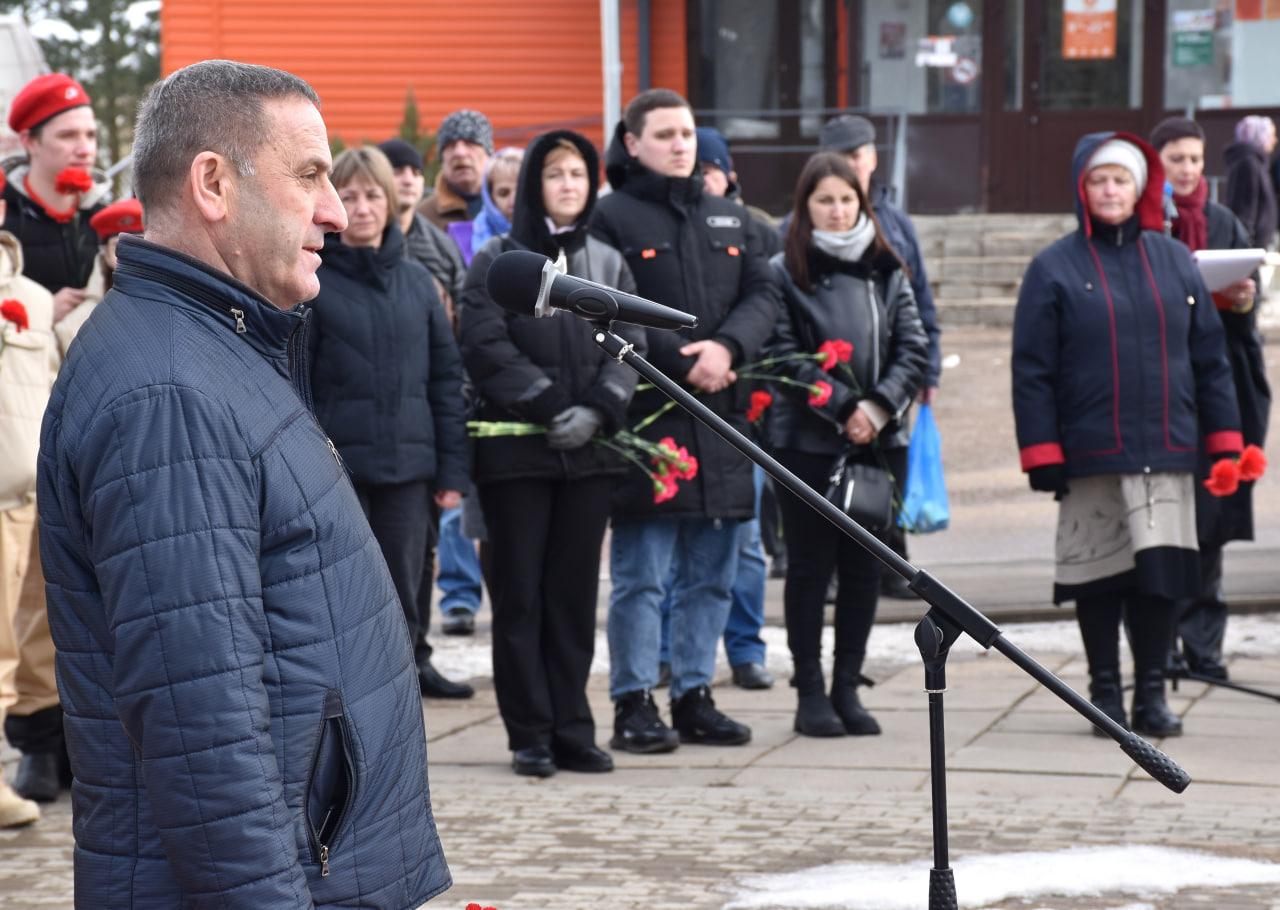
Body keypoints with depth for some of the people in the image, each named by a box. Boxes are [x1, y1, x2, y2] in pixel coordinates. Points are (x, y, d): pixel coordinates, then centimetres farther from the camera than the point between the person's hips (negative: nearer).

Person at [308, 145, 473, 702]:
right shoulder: (312, 281, 0)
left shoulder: (416, 281, 11)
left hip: (408, 467, 3)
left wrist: (452, 468, 6)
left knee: (402, 593, 7)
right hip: (337, 467, -3)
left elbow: (446, 377, 12)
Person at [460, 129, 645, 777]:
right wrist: (549, 405, -15)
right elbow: (487, 348, -8)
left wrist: (597, 411, -11)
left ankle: (572, 731, 11)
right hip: (515, 450, -3)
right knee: (520, 595, 0)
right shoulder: (498, 260, 2)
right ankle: (530, 735, 5)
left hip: (587, 454, 3)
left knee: (575, 594, 5)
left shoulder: (609, 263, 13)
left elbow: (629, 347, 5)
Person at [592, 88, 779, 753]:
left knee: (712, 573, 10)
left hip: (720, 417, 6)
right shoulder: (612, 218, -2)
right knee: (640, 574, -3)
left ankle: (694, 695, 19)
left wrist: (726, 348, -11)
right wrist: (681, 361, -17)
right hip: (645, 417, -6)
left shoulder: (728, 219, 18)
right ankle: (633, 704, 3)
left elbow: (764, 295, 9)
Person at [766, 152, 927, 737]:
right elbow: (785, 358, -9)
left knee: (864, 567, 6)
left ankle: (848, 688, 15)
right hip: (806, 442, -4)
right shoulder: (784, 273, -2)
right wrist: (843, 409, -15)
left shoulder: (887, 272, 10)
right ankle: (810, 694, 8)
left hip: (877, 442, 4)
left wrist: (879, 407, -10)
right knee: (810, 567, 2)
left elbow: (913, 348, 5)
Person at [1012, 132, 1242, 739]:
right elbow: (1031, 371, -1)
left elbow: (1209, 358, 14)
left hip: (1167, 450, 2)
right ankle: (1105, 691, 17)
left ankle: (1152, 693, 11)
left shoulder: (1175, 261, 11)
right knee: (1100, 574, 4)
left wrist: (1225, 439, 10)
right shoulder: (1054, 269, 1)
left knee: (1163, 570, -1)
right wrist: (1042, 455, -7)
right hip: (1091, 455, -2)